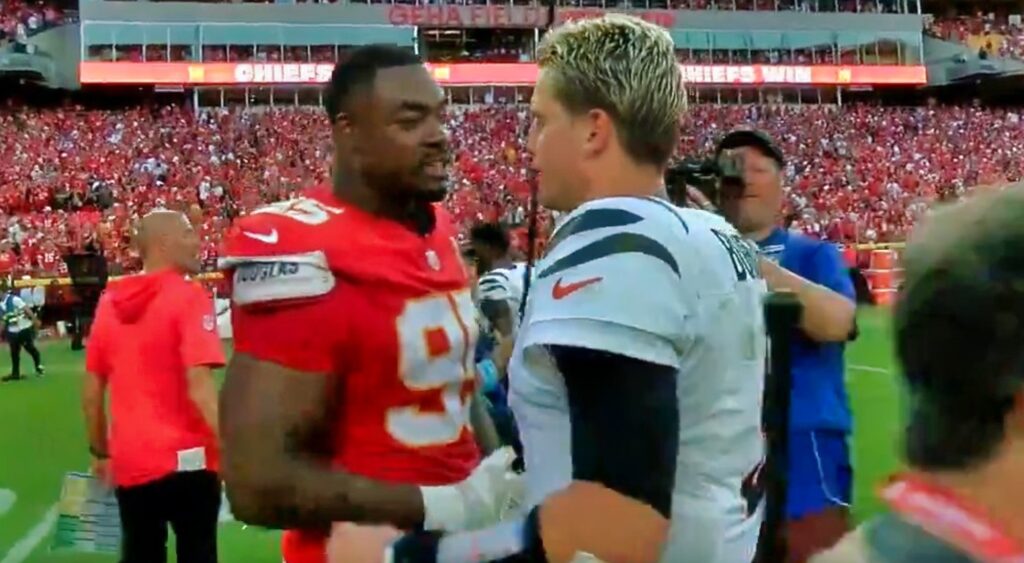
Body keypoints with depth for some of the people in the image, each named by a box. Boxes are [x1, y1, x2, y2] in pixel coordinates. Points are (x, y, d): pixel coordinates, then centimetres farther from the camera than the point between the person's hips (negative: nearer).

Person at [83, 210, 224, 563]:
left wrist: (100, 453, 22)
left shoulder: (110, 302, 7)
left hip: (129, 463, 5)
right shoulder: (188, 297, -11)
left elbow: (92, 391, 11)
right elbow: (199, 386, -21)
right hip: (186, 460, -5)